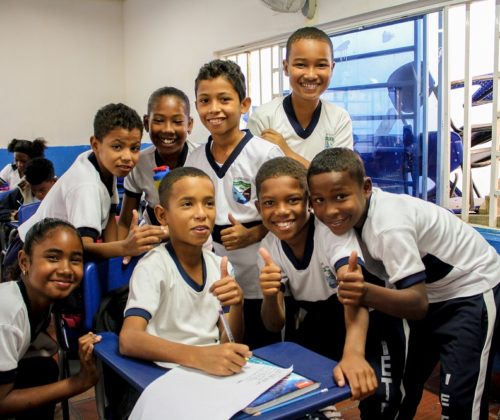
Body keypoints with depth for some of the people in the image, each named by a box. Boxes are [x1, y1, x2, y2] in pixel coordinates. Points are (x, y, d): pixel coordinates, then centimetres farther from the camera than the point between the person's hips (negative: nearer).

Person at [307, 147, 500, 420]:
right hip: (429, 291, 8)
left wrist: (367, 294, -51)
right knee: (398, 381, 12)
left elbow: (418, 305, -36)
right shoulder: (354, 213, -13)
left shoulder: (389, 225, -35)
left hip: (472, 288, -7)